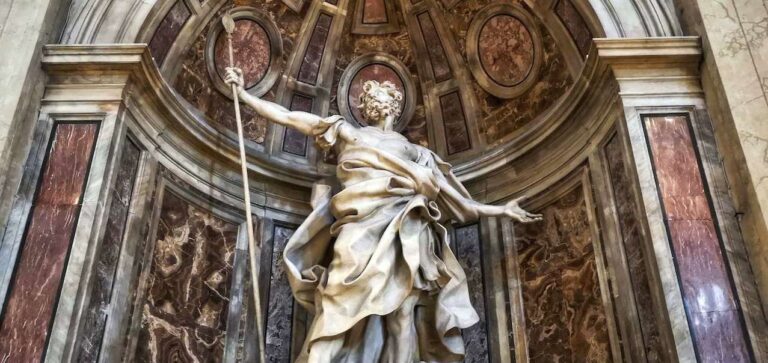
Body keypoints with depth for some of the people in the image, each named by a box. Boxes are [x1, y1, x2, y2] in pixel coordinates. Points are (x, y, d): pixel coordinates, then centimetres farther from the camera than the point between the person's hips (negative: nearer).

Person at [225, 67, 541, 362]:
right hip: (361, 226, -2)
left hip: (405, 233, 2)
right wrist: (243, 92, 24)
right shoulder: (346, 131, 25)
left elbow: (453, 198, 27)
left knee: (402, 316, -9)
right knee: (340, 311, -18)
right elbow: (285, 116, 25)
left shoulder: (412, 151, 27)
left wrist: (501, 211, 27)